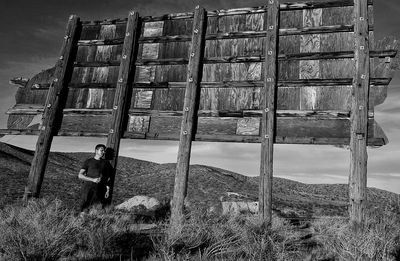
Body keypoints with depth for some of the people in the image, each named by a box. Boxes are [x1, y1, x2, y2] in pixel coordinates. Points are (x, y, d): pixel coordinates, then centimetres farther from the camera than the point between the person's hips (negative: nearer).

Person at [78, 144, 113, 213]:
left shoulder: (106, 163, 18)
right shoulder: (88, 161, 11)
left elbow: (108, 178, 14)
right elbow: (80, 175, 2)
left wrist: (108, 190, 2)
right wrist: (93, 180, -11)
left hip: (100, 190, 1)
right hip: (88, 188, -1)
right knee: (85, 209, -6)